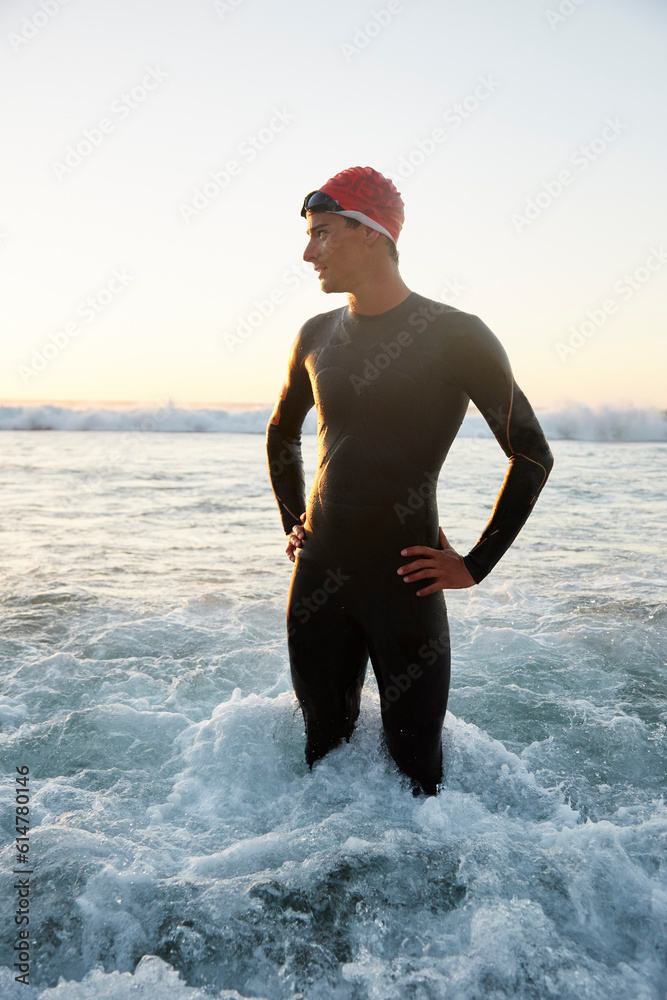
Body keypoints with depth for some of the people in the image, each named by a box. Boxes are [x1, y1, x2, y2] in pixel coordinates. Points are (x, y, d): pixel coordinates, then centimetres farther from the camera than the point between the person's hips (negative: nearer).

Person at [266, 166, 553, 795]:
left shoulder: (455, 336, -8)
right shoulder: (317, 336, 8)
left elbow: (532, 455, -5)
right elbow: (281, 434, 25)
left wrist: (475, 565, -8)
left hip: (404, 584, -4)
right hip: (317, 580, 5)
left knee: (414, 767, 7)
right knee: (323, 750, 18)